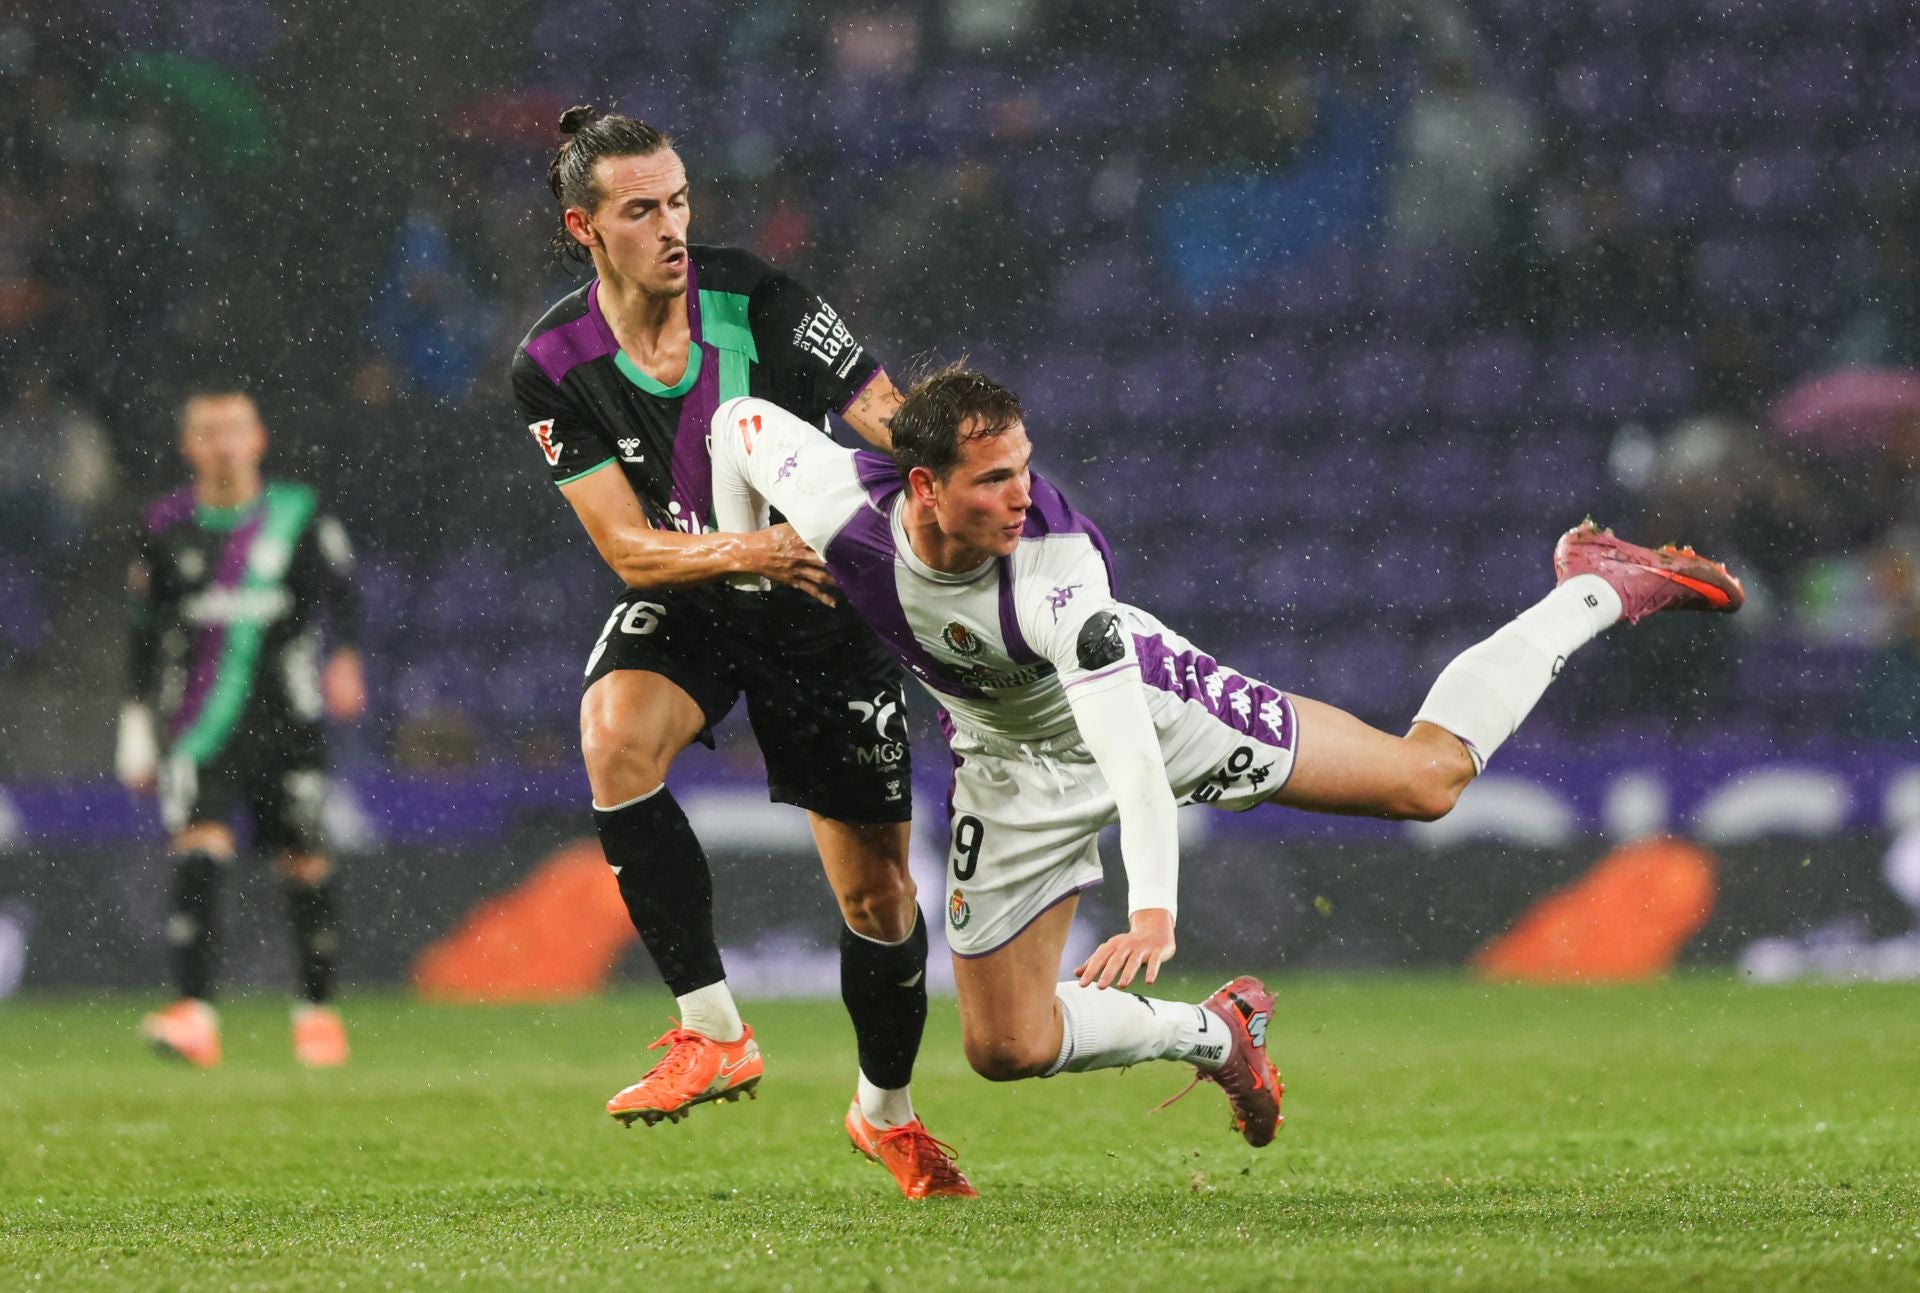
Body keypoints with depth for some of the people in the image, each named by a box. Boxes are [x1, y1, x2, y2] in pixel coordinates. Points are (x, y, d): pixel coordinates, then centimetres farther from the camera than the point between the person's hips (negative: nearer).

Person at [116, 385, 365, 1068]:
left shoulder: (299, 517, 4)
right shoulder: (168, 528, 8)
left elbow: (339, 593, -3)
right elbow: (147, 636, 15)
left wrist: (345, 660, -22)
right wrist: (136, 725, 14)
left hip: (288, 722, 0)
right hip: (202, 723, 0)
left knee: (306, 864, 4)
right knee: (199, 852, -17)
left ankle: (317, 1011, 22)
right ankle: (194, 1017, -24)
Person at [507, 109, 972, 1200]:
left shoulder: (756, 301, -17)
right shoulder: (554, 366, -13)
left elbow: (898, 431, -16)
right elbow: (630, 547, -13)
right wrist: (741, 551, -33)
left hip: (823, 611, -1)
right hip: (683, 607, 1)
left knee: (879, 897, 1)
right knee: (616, 734, -34)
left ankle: (888, 1111, 31)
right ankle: (714, 1035, -27)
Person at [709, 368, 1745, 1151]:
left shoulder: (1056, 567, -40)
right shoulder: (843, 511, -30)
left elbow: (1128, 754, -47)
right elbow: (740, 419, -10)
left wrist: (1153, 910, -59)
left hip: (1143, 698, -4)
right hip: (1014, 759, 4)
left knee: (1427, 775, -2)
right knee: (1006, 1047, 0)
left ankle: (1599, 591, 21)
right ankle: (1210, 1033, 28)